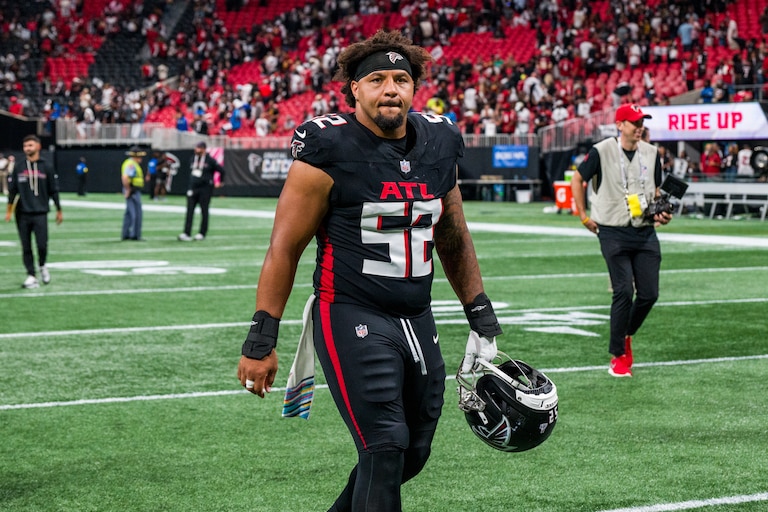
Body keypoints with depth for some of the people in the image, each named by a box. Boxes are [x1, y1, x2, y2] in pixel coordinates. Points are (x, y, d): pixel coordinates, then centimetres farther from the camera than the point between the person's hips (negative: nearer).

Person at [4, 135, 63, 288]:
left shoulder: (46, 168, 4)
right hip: (22, 214, 2)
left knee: (42, 245, -10)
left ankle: (42, 266, 19)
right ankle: (31, 276, 7)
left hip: (40, 213, -2)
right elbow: (12, 190, 9)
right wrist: (9, 210, 2)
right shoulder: (18, 169, 7)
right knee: (26, 247, 1)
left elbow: (54, 191, 6)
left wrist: (59, 210, 7)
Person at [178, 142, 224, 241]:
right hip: (193, 189, 5)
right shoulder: (193, 159, 11)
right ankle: (186, 234, -10)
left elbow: (221, 170, 1)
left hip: (205, 189, -5)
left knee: (204, 212, 3)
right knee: (189, 211, -5)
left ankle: (202, 233, 12)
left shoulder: (210, 160, -7)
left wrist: (219, 182, 9)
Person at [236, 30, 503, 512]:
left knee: (413, 454, 12)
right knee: (385, 448, -12)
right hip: (353, 316, -6)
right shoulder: (329, 152, -11)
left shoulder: (439, 146, 7)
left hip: (417, 321, 7)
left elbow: (454, 241, 19)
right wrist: (261, 340, -10)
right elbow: (285, 248, -8)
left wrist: (483, 321, 20)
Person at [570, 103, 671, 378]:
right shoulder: (601, 151, -5)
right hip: (614, 233, -5)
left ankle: (625, 336, 27)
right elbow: (577, 179, 7)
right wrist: (584, 217, 5)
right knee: (624, 292, -12)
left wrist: (661, 213, 2)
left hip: (645, 232, 5)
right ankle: (618, 356, 0)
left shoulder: (651, 153, 9)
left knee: (649, 293, 0)